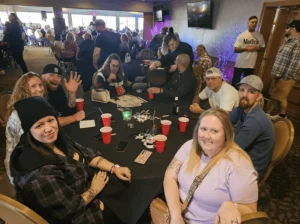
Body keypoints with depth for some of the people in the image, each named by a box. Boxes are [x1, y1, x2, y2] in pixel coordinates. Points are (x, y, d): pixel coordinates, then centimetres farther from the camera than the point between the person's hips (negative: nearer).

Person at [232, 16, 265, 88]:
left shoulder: (259, 36, 3)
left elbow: (263, 48, 10)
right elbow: (235, 49, -5)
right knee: (235, 81, 5)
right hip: (240, 63, -2)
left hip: (251, 64, 2)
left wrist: (256, 48, -11)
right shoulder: (242, 35, -4)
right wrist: (245, 48, -20)